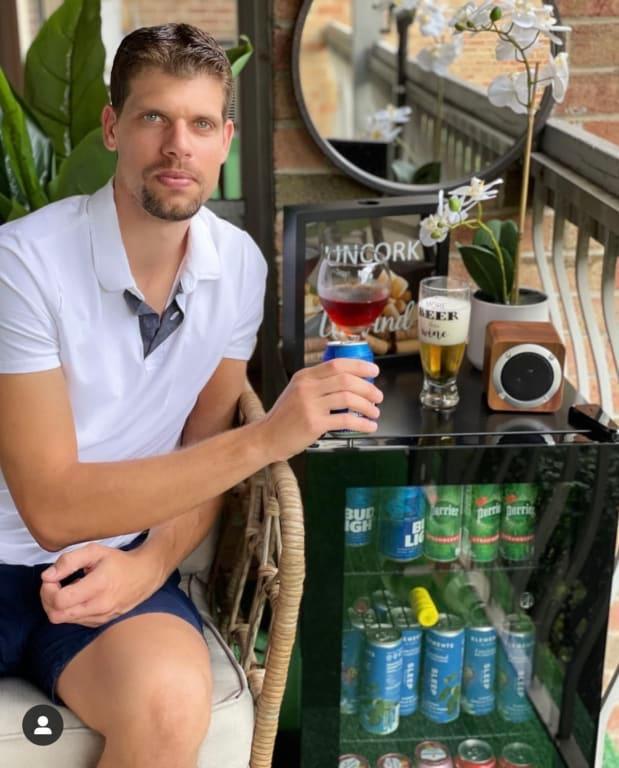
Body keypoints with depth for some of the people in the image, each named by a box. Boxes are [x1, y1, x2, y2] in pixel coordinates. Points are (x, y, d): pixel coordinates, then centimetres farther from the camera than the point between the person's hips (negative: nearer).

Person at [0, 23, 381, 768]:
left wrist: (151, 563, -16)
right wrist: (267, 437, -25)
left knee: (169, 704, -28)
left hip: (122, 561, 3)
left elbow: (204, 451, 4)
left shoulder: (239, 264, -3)